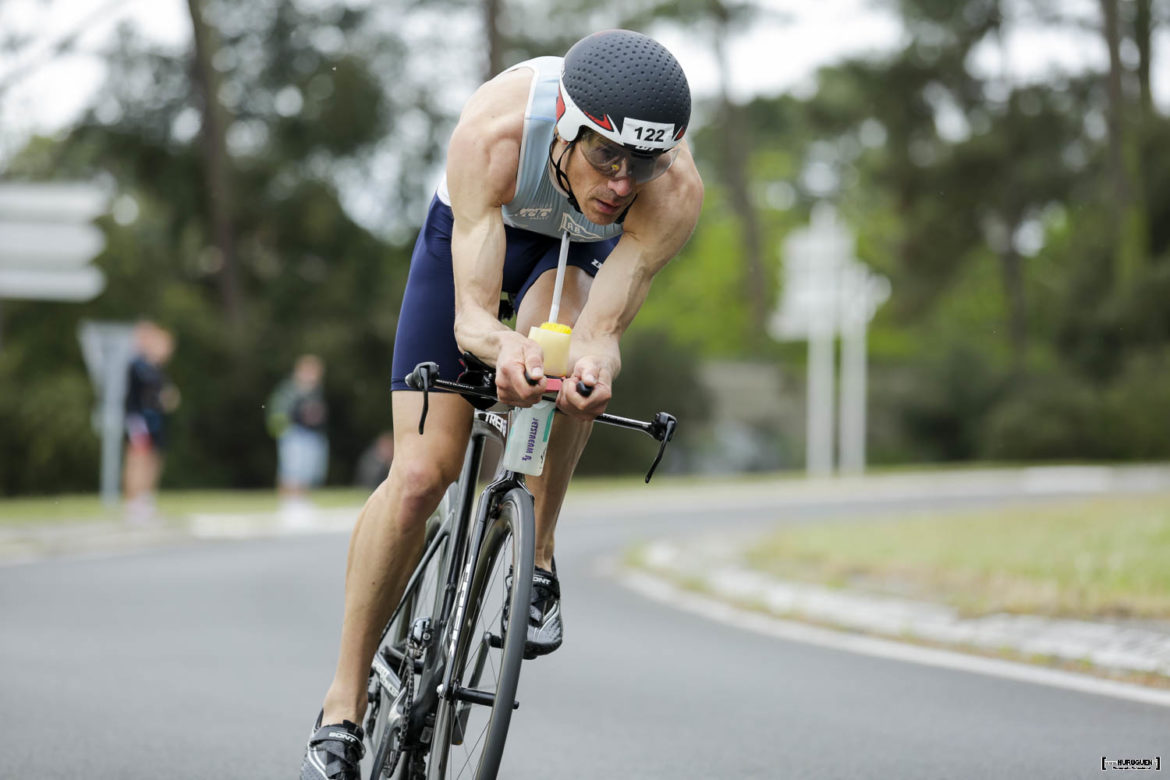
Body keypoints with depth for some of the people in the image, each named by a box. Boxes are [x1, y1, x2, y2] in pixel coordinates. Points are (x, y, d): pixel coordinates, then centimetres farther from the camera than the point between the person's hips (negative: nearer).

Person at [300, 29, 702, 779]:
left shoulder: (676, 189, -37)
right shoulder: (494, 133, -41)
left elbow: (603, 329, -39)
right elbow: (471, 315, -43)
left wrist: (594, 361, -63)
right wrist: (506, 348, -65)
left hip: (581, 252, 1)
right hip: (473, 236, -1)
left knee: (564, 340, -36)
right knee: (421, 474, -12)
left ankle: (537, 562, -13)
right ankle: (345, 705, 2)